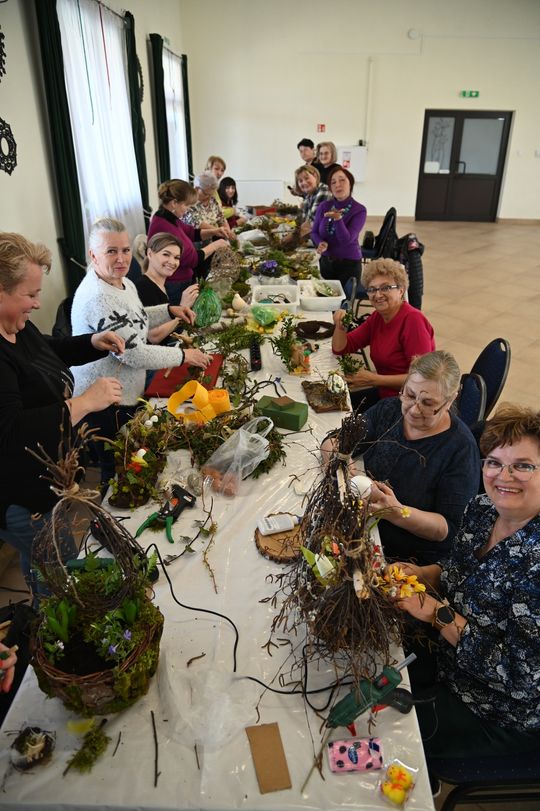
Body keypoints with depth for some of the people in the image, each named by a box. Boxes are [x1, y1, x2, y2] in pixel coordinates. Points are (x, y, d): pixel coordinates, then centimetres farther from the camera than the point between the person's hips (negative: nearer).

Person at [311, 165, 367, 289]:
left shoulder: (359, 210, -11)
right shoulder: (323, 206, -1)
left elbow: (346, 240, -20)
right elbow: (314, 232, 6)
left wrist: (337, 218, -33)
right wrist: (321, 243, -15)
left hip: (349, 264, -3)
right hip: (326, 261, 3)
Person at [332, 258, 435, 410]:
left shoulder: (413, 320, -20)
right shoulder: (377, 317, 4)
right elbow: (340, 349, 9)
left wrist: (373, 379, -23)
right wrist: (340, 326, -11)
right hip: (384, 393, 7)